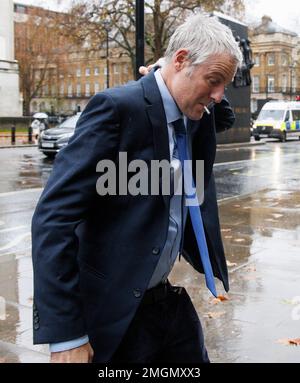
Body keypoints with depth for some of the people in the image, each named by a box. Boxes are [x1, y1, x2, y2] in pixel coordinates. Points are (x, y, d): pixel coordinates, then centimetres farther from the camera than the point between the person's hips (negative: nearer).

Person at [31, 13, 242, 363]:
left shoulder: (196, 119, 5)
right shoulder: (117, 107, -18)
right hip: (118, 312, -7)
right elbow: (53, 217, -22)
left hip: (172, 299, 7)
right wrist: (65, 335, -24)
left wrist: (212, 102, 2)